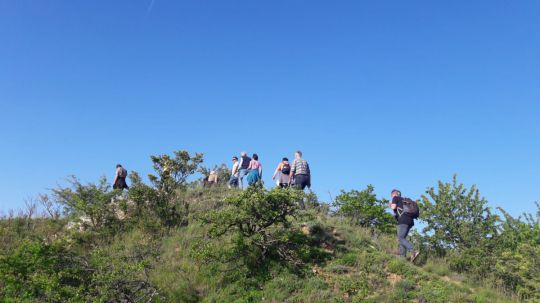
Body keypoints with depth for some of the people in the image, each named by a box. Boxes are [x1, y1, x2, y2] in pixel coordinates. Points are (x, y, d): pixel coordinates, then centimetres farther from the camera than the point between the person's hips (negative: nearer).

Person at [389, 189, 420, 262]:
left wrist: (391, 204, 18)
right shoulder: (403, 200, 32)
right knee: (402, 238, 9)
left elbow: (393, 207, -3)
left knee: (401, 238, -15)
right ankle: (403, 256, -2)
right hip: (410, 220, 8)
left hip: (403, 220, -8)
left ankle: (414, 252, -32)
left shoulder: (395, 198, 11)